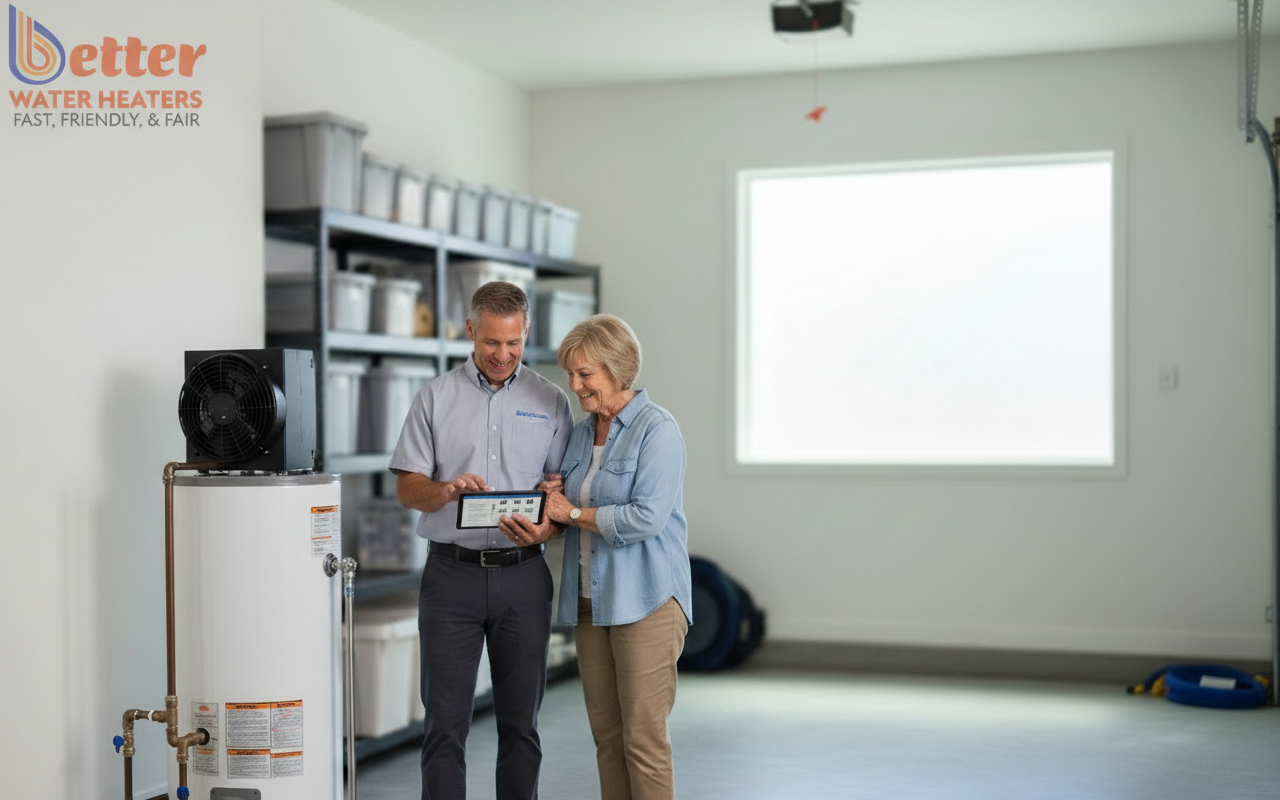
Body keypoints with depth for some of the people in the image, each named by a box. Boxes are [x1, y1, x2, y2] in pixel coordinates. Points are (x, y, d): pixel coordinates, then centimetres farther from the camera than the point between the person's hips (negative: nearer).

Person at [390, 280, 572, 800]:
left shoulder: (550, 402, 7)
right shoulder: (436, 398, 6)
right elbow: (407, 488, 4)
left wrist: (548, 527, -15)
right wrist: (446, 491, -18)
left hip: (523, 575, 1)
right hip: (452, 573, -1)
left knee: (520, 721, 8)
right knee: (446, 721, 0)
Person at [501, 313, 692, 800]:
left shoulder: (657, 429, -10)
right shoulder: (582, 432, 14)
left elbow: (647, 517, -20)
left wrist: (571, 513, -11)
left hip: (644, 601, -7)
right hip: (589, 599, 7)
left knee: (643, 738, -3)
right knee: (606, 736, 11)